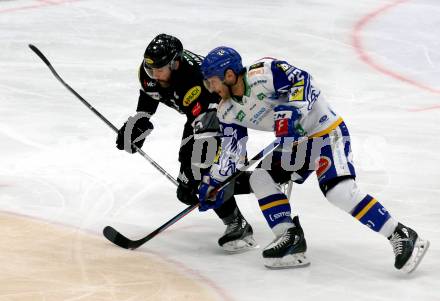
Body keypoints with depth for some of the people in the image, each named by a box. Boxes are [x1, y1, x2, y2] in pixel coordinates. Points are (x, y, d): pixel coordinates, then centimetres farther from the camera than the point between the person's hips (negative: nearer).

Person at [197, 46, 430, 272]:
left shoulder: (263, 74, -22)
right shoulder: (228, 112, 5)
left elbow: (301, 79, -26)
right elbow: (231, 149, 13)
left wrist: (292, 112, -35)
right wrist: (213, 182, 12)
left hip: (327, 131, -9)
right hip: (295, 142, 10)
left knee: (339, 191, -24)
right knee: (261, 178, -1)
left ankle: (402, 237, -21)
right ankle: (291, 239, 1)